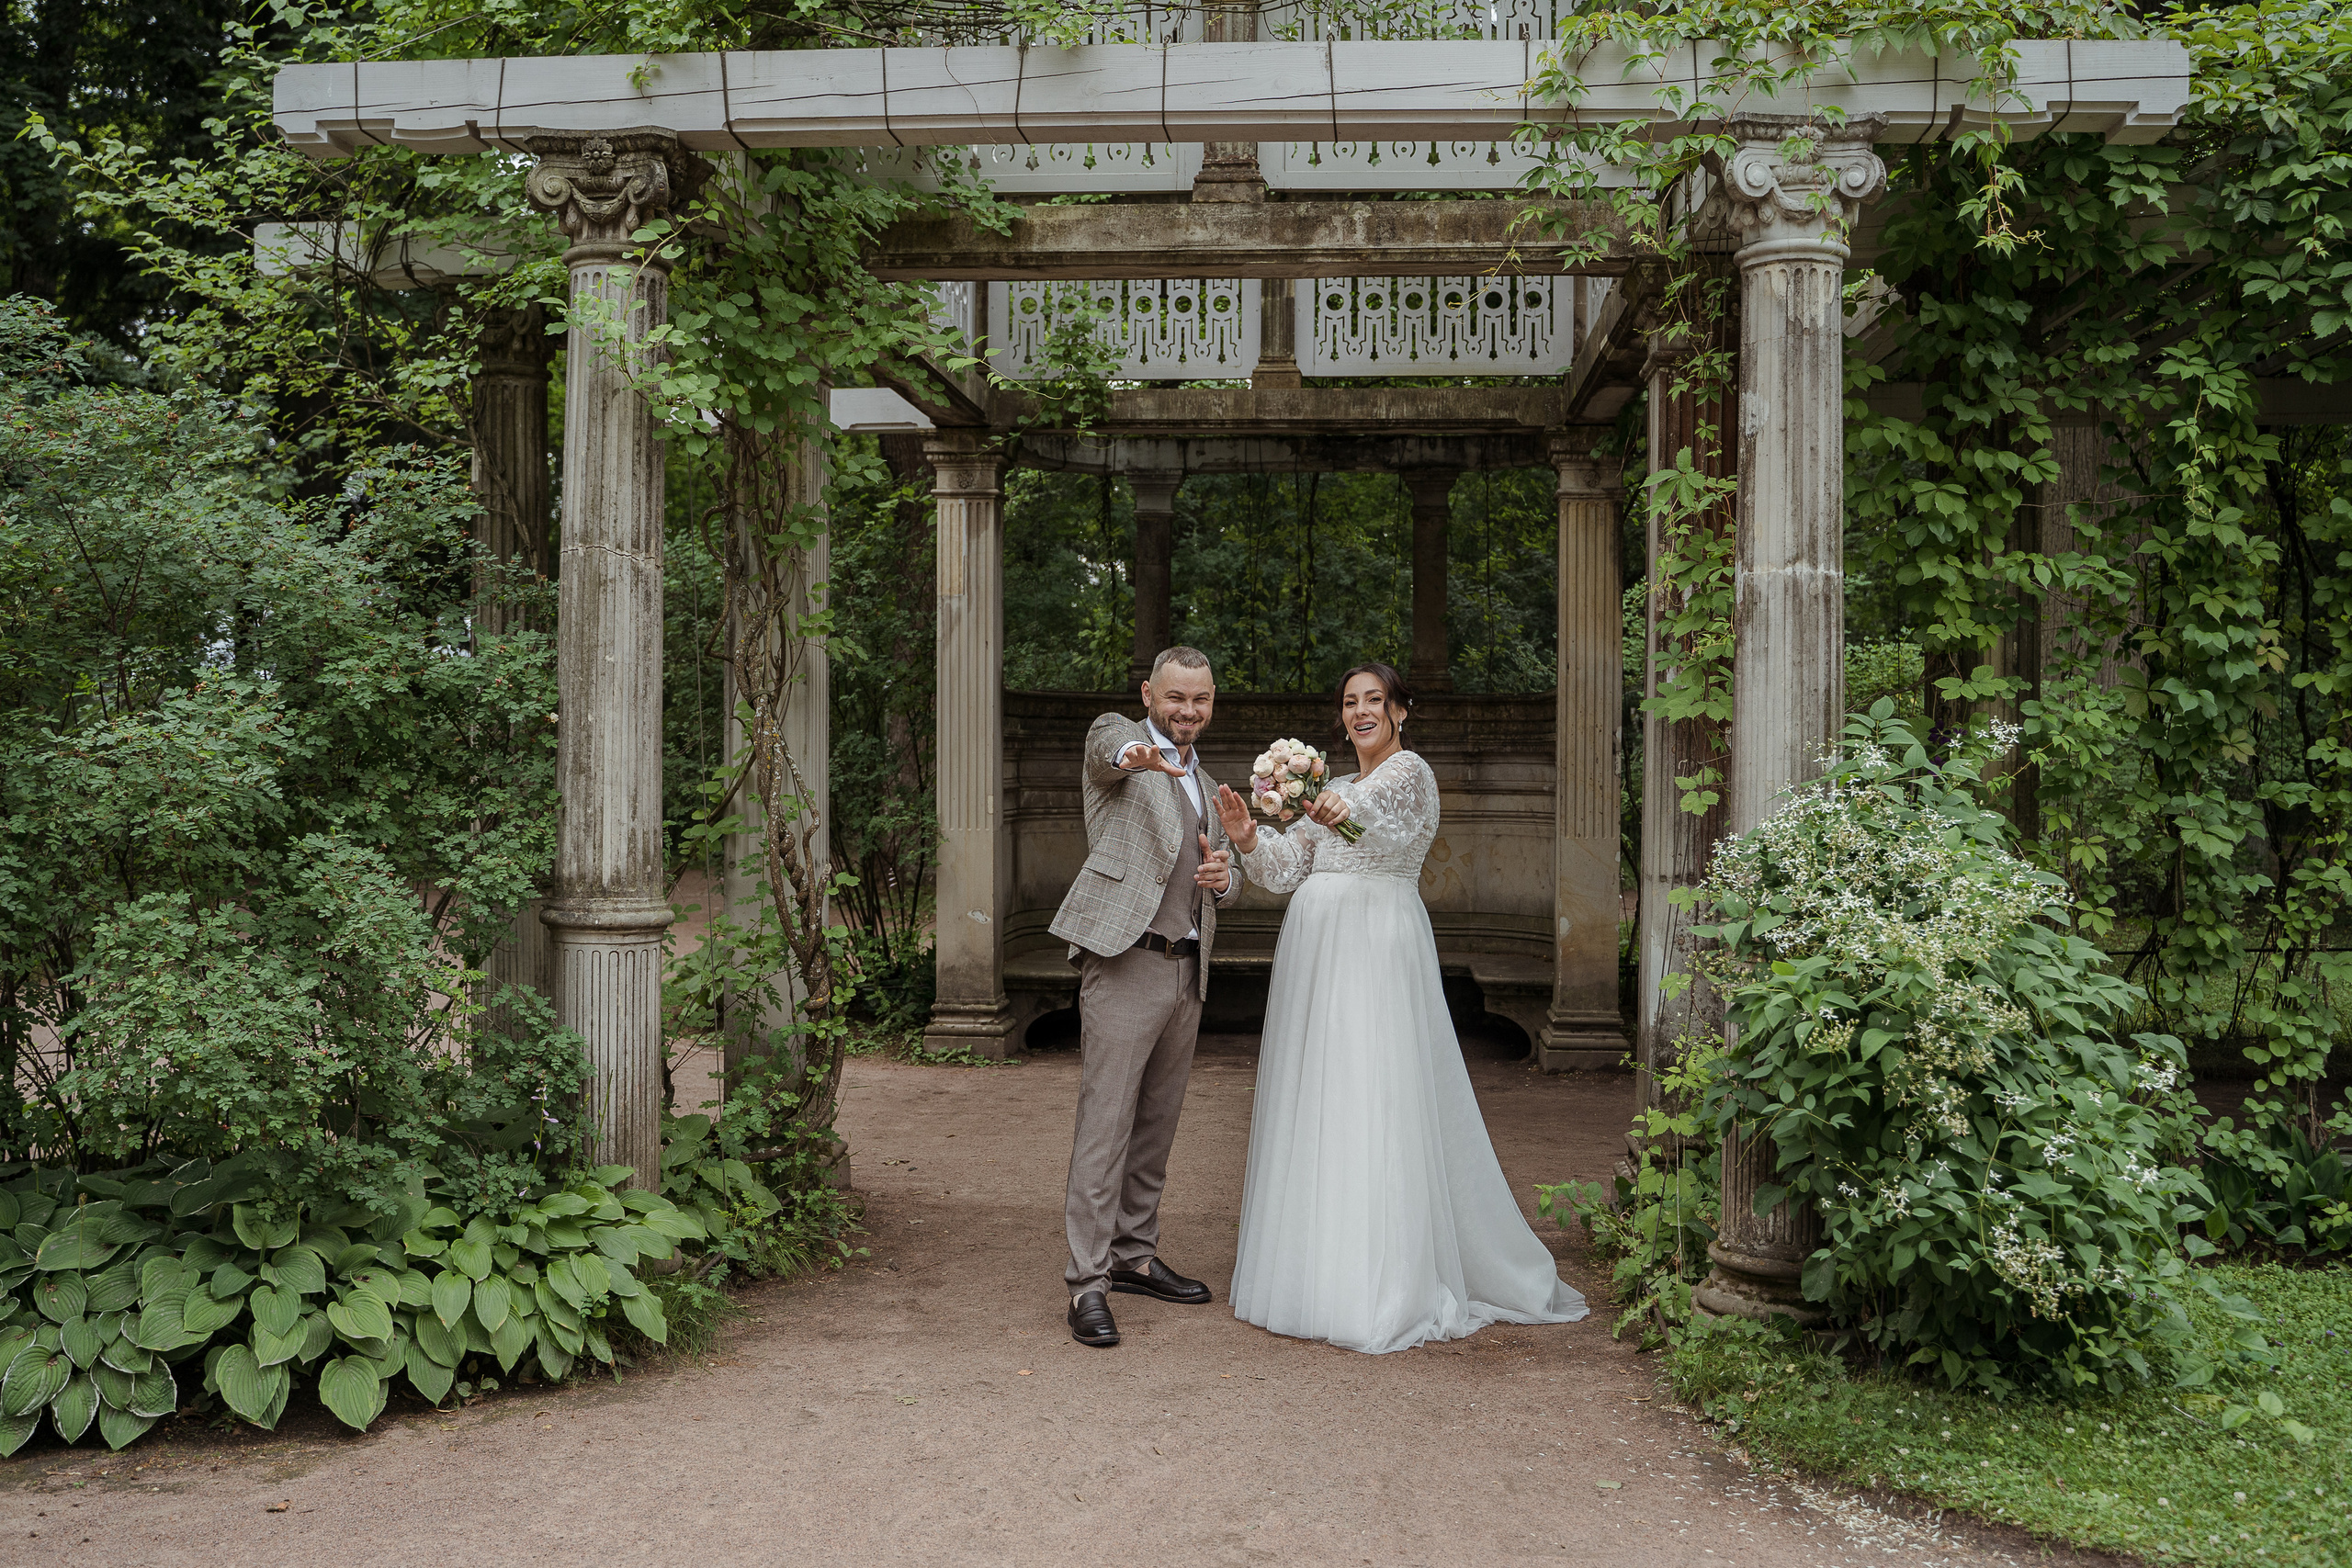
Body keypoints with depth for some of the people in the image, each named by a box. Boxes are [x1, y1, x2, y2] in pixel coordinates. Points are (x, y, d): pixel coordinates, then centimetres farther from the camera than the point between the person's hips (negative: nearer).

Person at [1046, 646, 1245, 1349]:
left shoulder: (1206, 787, 22)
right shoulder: (1117, 737, 0)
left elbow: (1226, 877, 26)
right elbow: (1109, 746, -25)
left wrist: (1222, 876, 0)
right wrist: (1136, 756, -51)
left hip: (1187, 973, 7)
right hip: (1124, 961, -7)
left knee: (1157, 1123, 13)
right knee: (1106, 1121, -9)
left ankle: (1135, 1254, 26)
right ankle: (1087, 1283, -7)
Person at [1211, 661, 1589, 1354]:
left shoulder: (1409, 771, -2)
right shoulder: (1334, 789, 22)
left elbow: (1386, 820, -27)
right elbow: (1285, 870, 13)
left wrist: (1346, 811, -49)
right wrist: (1248, 838, -8)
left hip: (1376, 946, -8)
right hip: (1316, 949, 8)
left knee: (1374, 1105, -10)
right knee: (1310, 1106, 8)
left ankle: (1382, 1292, -7)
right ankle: (1316, 1273, 17)